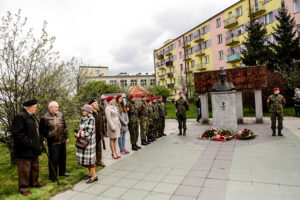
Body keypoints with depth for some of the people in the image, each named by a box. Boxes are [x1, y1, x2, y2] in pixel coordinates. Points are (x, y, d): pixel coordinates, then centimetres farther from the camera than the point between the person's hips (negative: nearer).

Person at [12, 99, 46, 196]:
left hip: (33, 148, 10)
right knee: (24, 169, 4)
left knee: (35, 167, 20)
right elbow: (17, 133, -24)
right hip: (25, 150, -10)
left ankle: (34, 182, 36)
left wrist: (41, 140, 13)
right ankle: (23, 188, 19)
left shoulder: (32, 116, 11)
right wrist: (29, 142, -23)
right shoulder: (20, 116, -20)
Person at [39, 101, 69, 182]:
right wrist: (48, 136, -11)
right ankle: (52, 176, 18)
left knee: (63, 157, 17)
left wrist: (66, 137, 12)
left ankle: (62, 172, 35)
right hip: (53, 142, -6)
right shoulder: (45, 118, -11)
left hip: (62, 141, 6)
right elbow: (42, 131, -4)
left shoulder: (60, 115, 5)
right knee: (53, 159, 1)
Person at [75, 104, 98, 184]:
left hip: (88, 141, -8)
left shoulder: (91, 119, -16)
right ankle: (90, 173, 31)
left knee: (89, 159, -1)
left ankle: (94, 176, 12)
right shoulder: (83, 119, 10)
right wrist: (77, 132, 1)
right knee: (85, 158, 15)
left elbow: (88, 132, -19)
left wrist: (78, 134, -11)